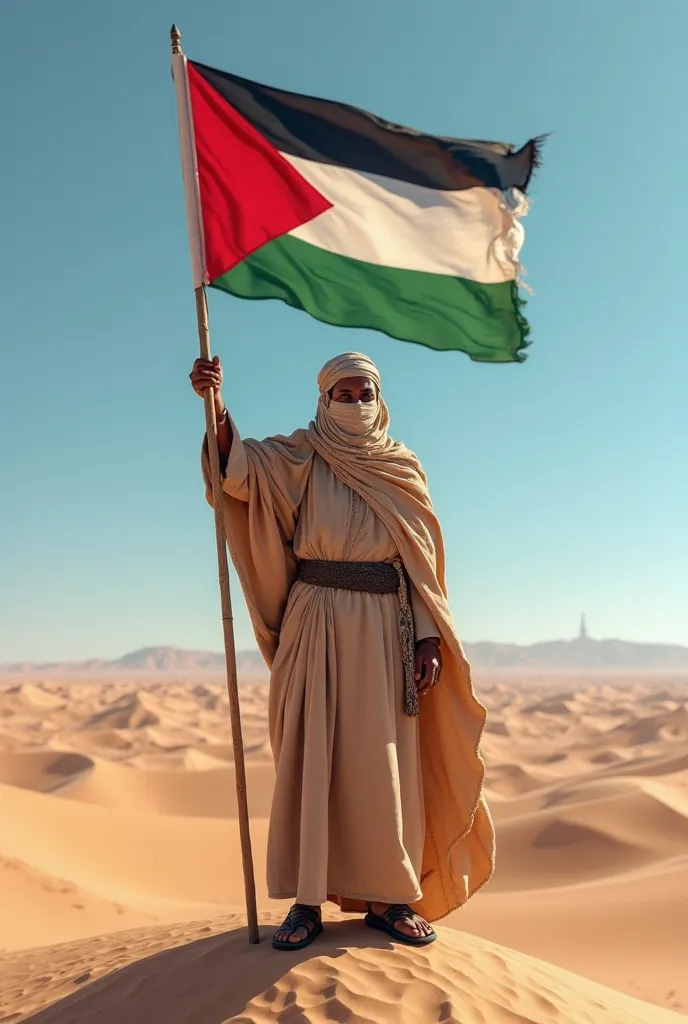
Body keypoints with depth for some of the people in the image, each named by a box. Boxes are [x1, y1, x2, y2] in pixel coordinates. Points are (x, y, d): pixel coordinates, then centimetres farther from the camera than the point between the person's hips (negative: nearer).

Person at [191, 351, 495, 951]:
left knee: (385, 760, 4)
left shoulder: (403, 468, 11)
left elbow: (423, 562, 8)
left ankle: (388, 896, 14)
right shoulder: (301, 458, 6)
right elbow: (241, 470, -14)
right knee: (310, 754, -1)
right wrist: (217, 406, -32)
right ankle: (307, 899, 6)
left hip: (385, 627, 2)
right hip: (317, 624, -1)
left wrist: (429, 639, -1)